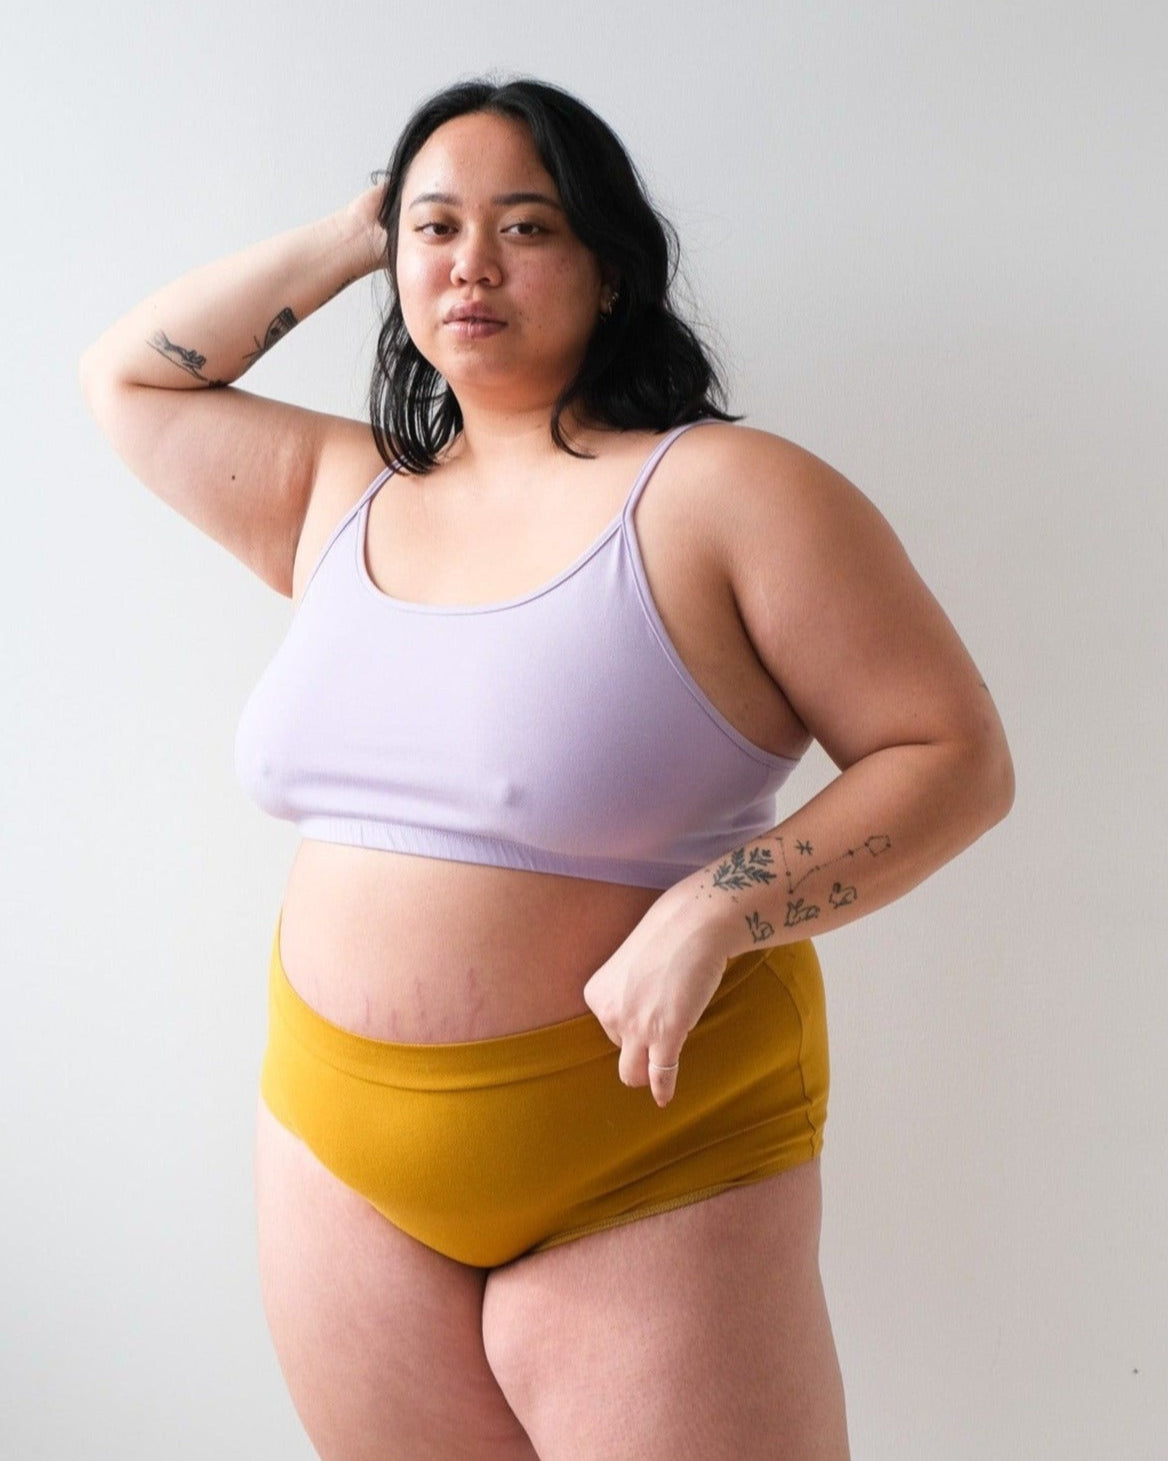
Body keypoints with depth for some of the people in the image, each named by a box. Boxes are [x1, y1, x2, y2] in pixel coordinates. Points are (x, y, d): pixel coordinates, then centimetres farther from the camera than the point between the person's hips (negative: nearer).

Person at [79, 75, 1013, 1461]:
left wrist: (710, 914, -22)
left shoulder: (727, 490, -9)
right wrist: (342, 241, 11)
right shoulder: (345, 494, 8)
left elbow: (957, 757, -10)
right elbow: (124, 378, 20)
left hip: (645, 1168, -4)